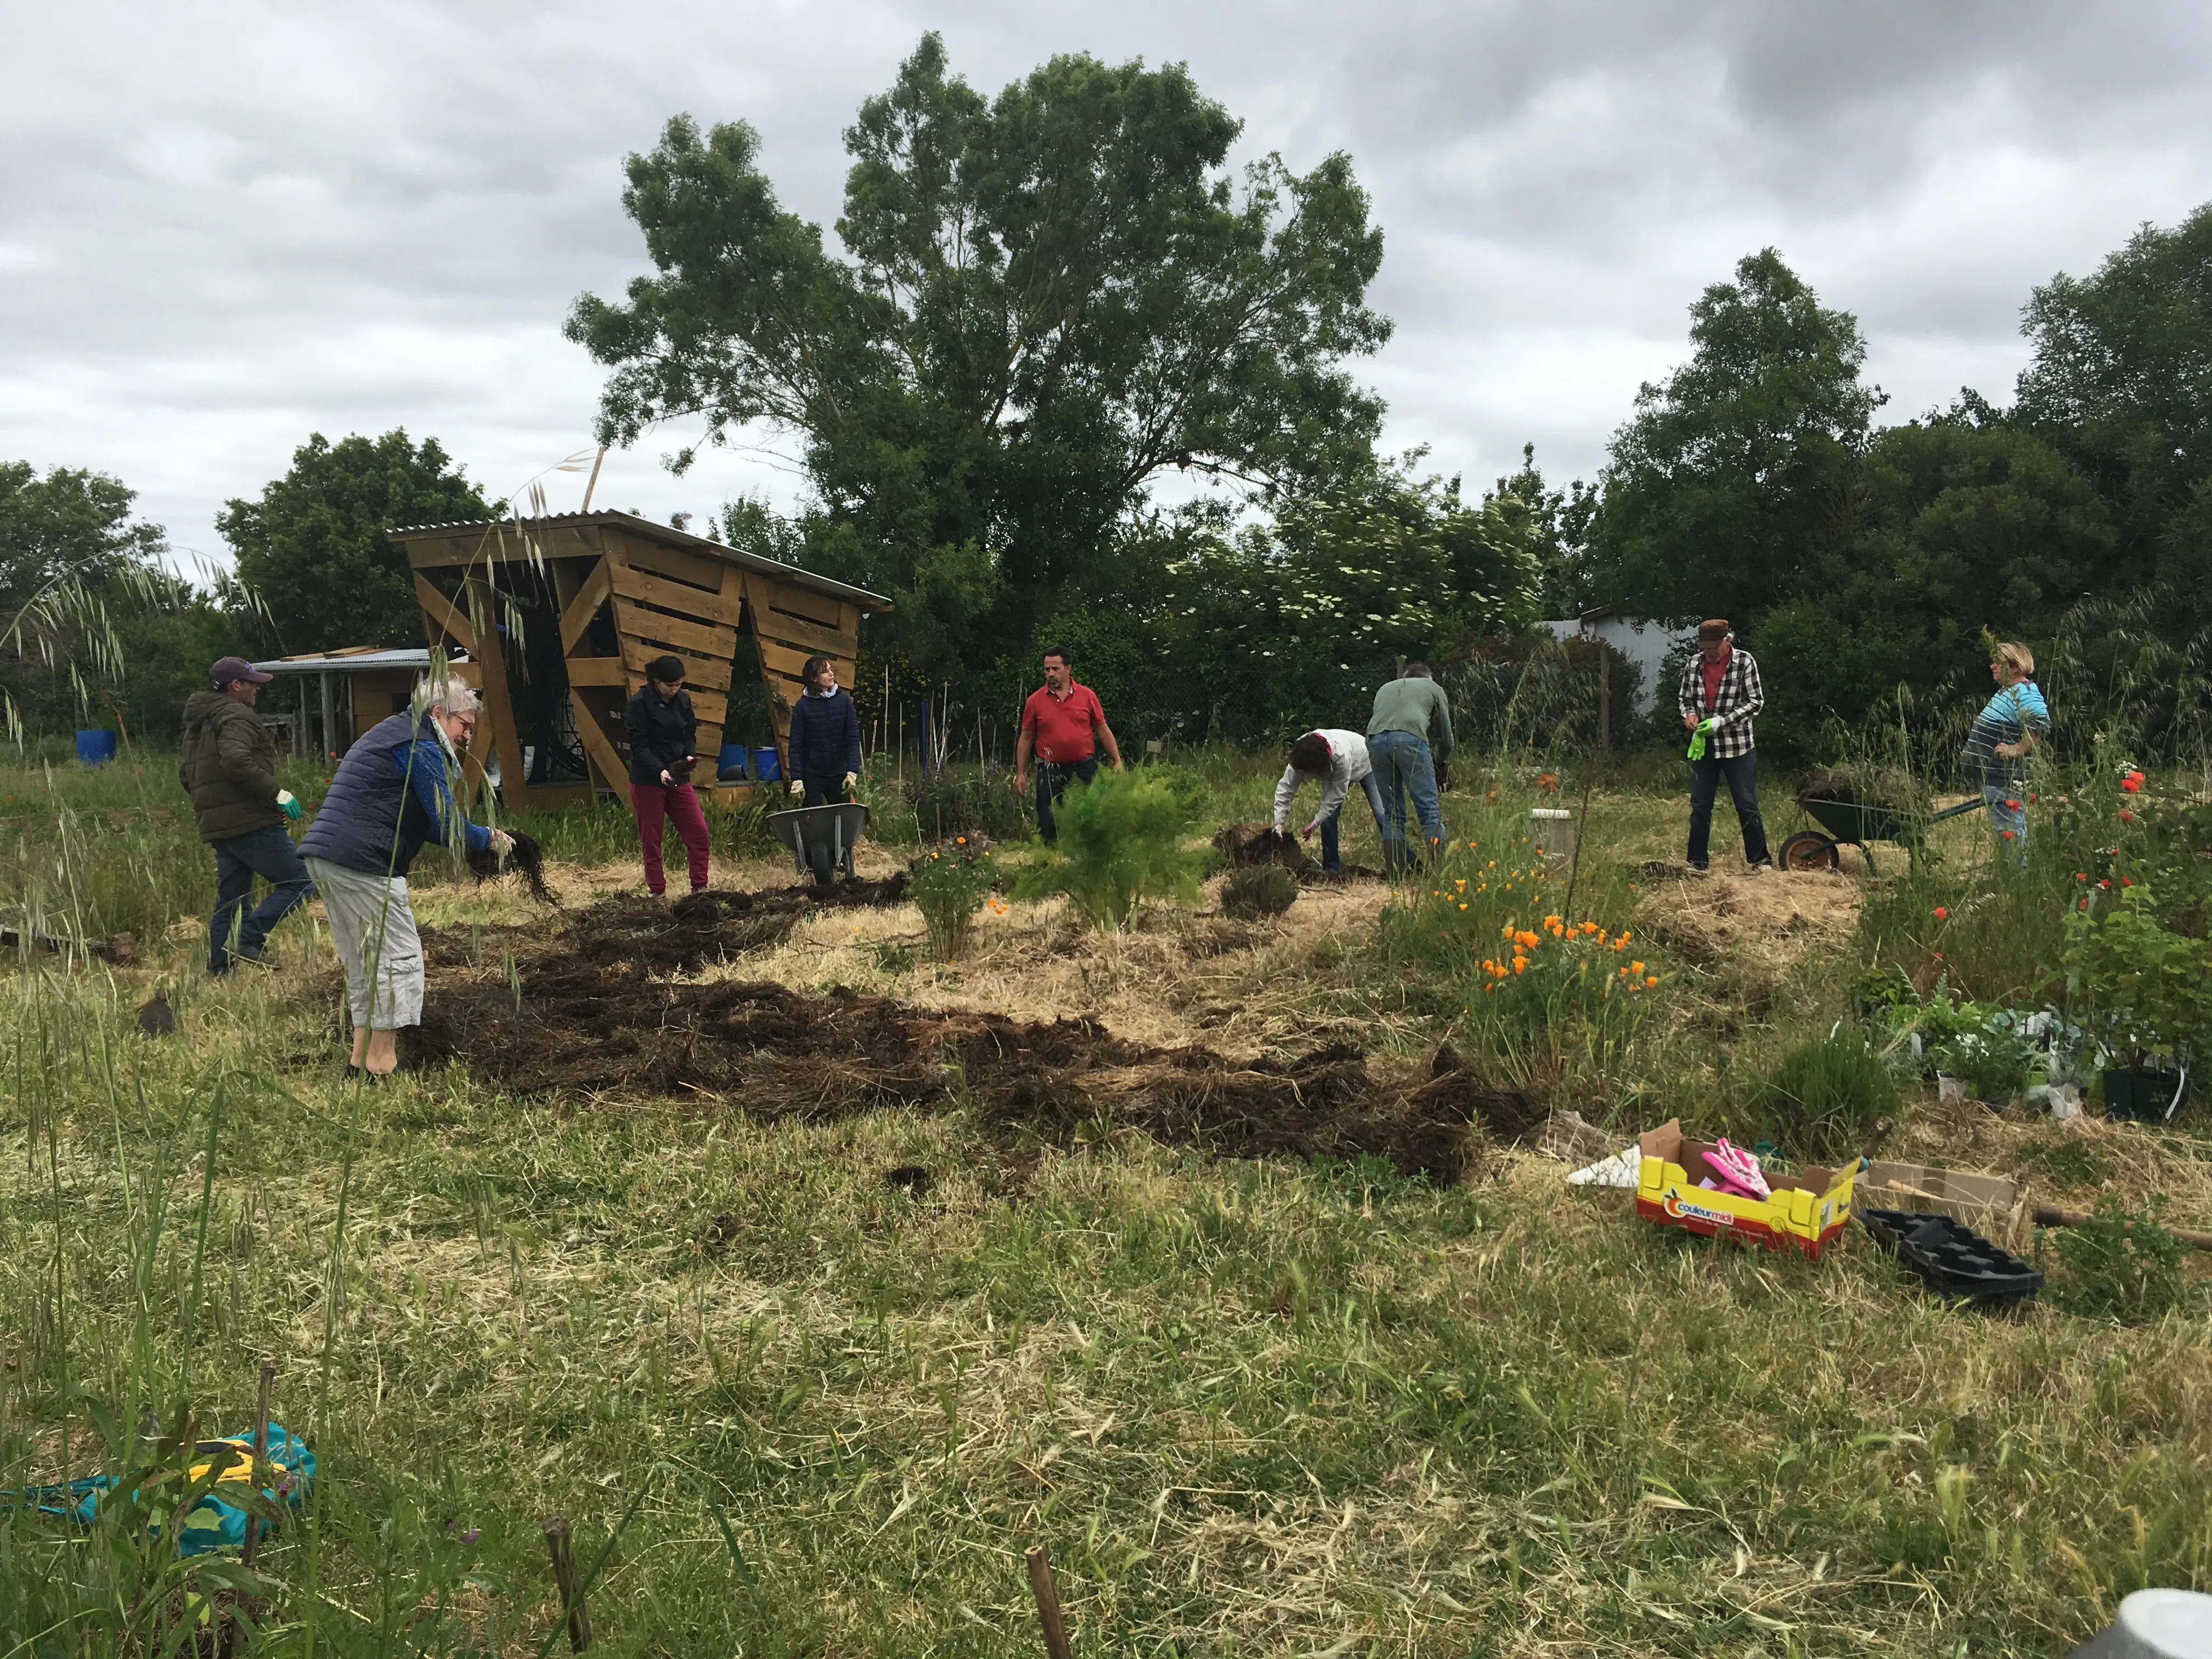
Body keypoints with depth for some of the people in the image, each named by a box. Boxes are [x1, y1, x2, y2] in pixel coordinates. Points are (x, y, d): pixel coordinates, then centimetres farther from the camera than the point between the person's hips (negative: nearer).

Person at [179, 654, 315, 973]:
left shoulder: (196, 724, 24)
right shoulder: (235, 716, -8)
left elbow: (185, 774, 29)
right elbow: (236, 761, -25)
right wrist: (276, 793, -20)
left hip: (217, 827, 10)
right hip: (250, 823, -10)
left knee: (229, 902, 14)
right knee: (299, 883, -10)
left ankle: (219, 972, 14)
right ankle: (249, 938, -18)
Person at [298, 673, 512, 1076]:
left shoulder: (389, 733, 25)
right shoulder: (421, 748, -8)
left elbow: (413, 817, 28)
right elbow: (448, 825, -13)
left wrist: (475, 838, 17)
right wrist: (490, 839, 4)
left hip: (324, 856, 10)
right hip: (363, 865, -10)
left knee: (363, 960, 16)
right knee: (399, 957, -5)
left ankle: (361, 1055, 20)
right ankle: (381, 1062, -3)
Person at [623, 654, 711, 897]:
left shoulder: (683, 700, 5)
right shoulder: (638, 705, -11)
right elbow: (639, 746, -14)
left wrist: (690, 756, -8)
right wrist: (660, 770, -27)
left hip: (679, 778, 5)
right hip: (647, 781, -5)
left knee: (698, 831, -2)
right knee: (651, 839, 3)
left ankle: (700, 887, 7)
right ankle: (657, 892, 12)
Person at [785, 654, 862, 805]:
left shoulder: (844, 701, -1)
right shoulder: (803, 706, -4)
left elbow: (853, 738, -3)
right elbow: (795, 746, -3)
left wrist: (853, 771, -14)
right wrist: (796, 778, -11)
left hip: (840, 775, 1)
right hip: (812, 776, -1)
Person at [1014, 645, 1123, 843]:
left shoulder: (1087, 695, 2)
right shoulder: (1035, 700, 1)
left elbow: (1103, 731, 7)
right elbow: (1026, 739, 6)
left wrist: (1118, 762, 2)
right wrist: (1021, 774, 2)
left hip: (1085, 768, 1)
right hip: (1051, 772, 0)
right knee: (1048, 825, 1)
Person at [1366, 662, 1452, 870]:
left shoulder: (1385, 689, 37)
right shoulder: (1432, 687, 28)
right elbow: (1445, 735, 28)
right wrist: (1440, 761, 47)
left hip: (1376, 740, 4)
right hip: (1410, 739, -4)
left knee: (1391, 814, 10)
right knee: (1430, 810, -4)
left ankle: (1398, 871, 6)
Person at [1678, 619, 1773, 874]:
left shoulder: (1745, 661, -7)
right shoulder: (1693, 664, 3)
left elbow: (1756, 702, -9)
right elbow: (1685, 697, 15)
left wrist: (1721, 721, -18)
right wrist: (1689, 713, -7)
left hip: (1737, 745, -3)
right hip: (1703, 745, 3)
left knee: (1747, 805, 1)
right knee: (1700, 806, 7)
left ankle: (1760, 860, 12)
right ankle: (1696, 862, 15)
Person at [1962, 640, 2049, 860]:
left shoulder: (2024, 694, -16)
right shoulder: (2007, 692, 17)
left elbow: (2040, 724, -31)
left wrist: (2017, 750, -29)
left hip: (2004, 778, -11)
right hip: (1991, 776, 11)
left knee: (2010, 833, -7)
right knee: (2002, 829, 16)